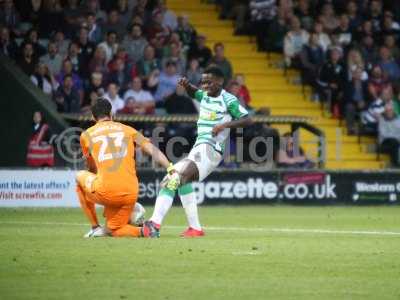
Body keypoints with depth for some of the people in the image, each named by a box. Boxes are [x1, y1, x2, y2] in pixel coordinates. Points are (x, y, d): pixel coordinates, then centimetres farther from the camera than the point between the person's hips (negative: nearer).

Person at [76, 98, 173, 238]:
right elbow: (153, 150, 5)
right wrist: (171, 169, 1)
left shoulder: (86, 135, 13)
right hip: (130, 193, 2)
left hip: (105, 193, -2)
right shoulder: (127, 130, 16)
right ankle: (142, 230, -10)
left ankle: (95, 227, 25)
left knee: (80, 176, 30)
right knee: (114, 230, 24)